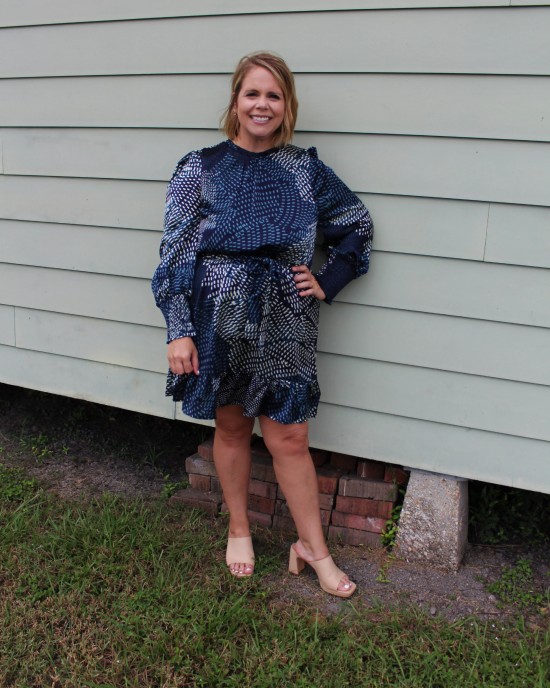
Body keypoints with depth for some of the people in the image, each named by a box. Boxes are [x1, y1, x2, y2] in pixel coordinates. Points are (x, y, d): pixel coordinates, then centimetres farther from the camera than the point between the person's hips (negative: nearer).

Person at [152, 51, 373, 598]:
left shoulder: (304, 170, 2)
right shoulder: (200, 169, -3)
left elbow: (357, 226, 14)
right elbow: (174, 252, -4)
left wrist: (326, 282, 4)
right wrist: (178, 331, -9)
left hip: (282, 326, 1)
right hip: (219, 323, 0)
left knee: (289, 438, 5)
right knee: (231, 427, 14)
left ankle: (312, 546, 24)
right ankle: (239, 529, 36)